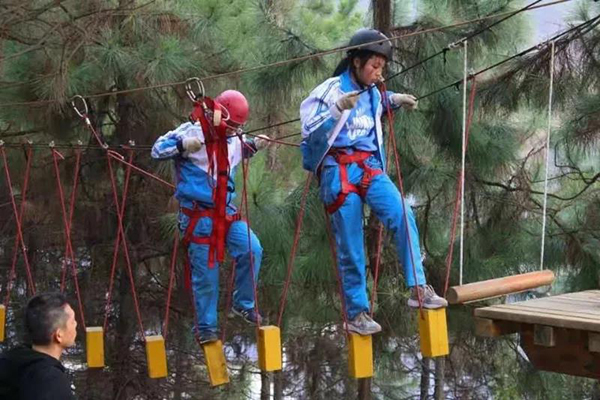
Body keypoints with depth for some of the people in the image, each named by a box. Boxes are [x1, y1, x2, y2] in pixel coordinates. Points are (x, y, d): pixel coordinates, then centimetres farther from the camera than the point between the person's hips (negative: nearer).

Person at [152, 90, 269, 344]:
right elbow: (157, 150, -9)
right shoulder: (193, 132, -10)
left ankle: (243, 304, 8)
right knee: (205, 271, -2)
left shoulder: (234, 139, 8)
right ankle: (206, 327, 13)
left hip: (226, 210, 5)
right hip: (199, 215, -5)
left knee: (252, 250, -13)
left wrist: (254, 146, 13)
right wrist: (183, 145, -26)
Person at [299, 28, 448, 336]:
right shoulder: (331, 90, -5)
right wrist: (337, 110, -26)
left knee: (403, 218, -19)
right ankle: (356, 314, 8)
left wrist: (393, 100, 21)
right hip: (338, 171, -5)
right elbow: (311, 133, -12)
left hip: (370, 168, 5)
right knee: (350, 248, -2)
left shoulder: (372, 94, 14)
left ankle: (418, 289, -17)